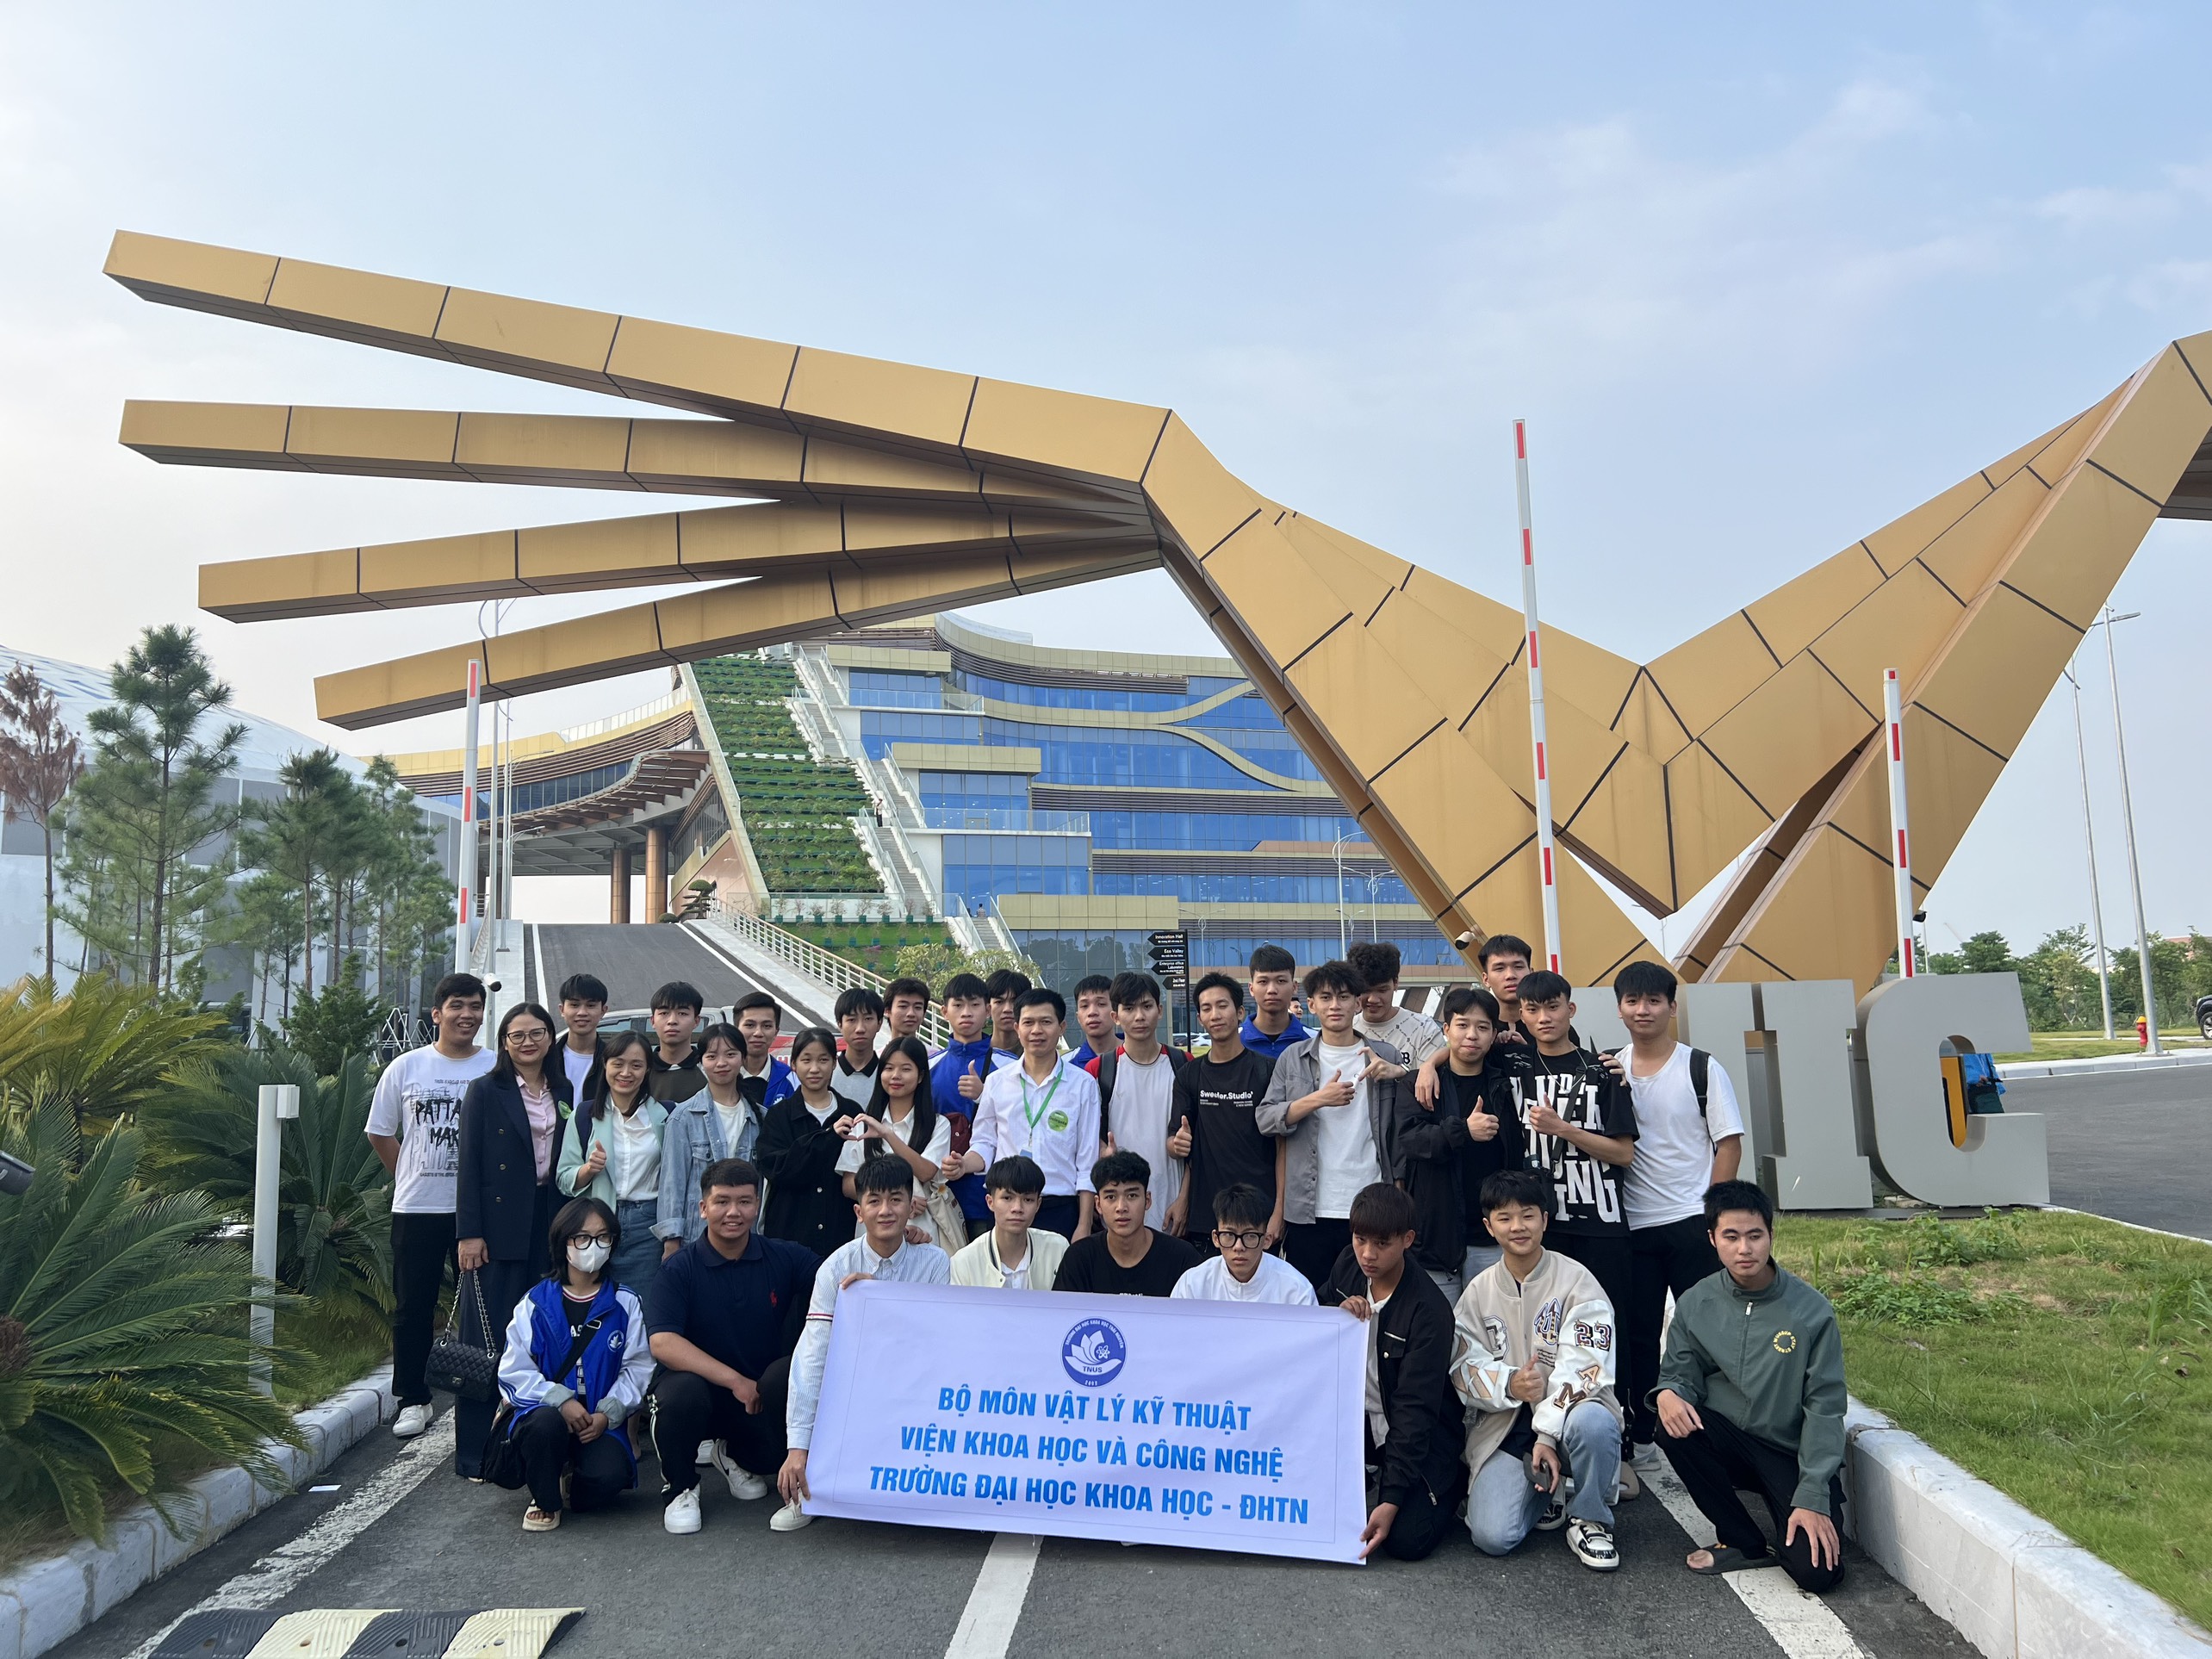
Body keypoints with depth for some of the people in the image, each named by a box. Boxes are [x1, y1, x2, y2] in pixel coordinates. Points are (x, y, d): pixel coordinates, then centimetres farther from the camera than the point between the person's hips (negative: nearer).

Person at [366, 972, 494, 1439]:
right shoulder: (406, 1068, 3)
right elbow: (380, 1133, 12)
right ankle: (413, 1400, 20)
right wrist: (412, 1177, 9)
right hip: (417, 1208, 1)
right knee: (413, 1308, 8)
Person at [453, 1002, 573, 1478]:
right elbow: (469, 1165, -4)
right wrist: (468, 1233, -10)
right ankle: (476, 1452, 4)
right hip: (499, 1228, -4)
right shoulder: (485, 1092, 0)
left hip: (548, 1225, 4)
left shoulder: (564, 1093, 11)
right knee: (488, 1336, -2)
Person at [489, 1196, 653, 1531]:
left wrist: (607, 1414, -16)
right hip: (544, 1411, 0)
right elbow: (514, 1371, -4)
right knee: (546, 1422, -37)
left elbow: (638, 1368, -1)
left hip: (602, 1422, 0)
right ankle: (545, 1500, -5)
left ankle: (571, 1485, 10)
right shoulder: (536, 1303, 2)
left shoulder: (625, 1303, 4)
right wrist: (561, 1400, -19)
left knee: (609, 1476, -29)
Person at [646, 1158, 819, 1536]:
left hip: (763, 1393, 3)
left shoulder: (785, 1259, -1)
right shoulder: (680, 1268, -7)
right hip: (699, 1382, -2)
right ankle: (681, 1488, -1)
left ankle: (739, 1458, 7)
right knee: (682, 1393, -35)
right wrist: (735, 1381, -25)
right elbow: (662, 1343, -19)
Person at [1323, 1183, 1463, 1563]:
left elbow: (1415, 1409, -23)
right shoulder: (1347, 1266, -5)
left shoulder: (1429, 1310, -22)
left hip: (1418, 1437, -5)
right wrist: (1336, 1316, -15)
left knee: (1407, 1540, -20)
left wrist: (1391, 1501, -28)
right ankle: (1363, 1477, 7)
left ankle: (1447, 1488, 11)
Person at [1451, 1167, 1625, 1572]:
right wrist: (1508, 1384, -21)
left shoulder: (1577, 1281, -6)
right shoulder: (1479, 1291, 5)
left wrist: (1548, 1435, -22)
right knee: (1491, 1536, -19)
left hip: (1566, 1415, -2)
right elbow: (1464, 1367, 1)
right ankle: (1547, 1497, 16)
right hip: (1504, 1428, 2)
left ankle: (1590, 1519, -9)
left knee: (1592, 1421, -39)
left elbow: (1582, 1367, -14)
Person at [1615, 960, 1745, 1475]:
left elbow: (1729, 1143, -2)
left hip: (1692, 1223, -3)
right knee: (1638, 1335, 8)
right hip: (1633, 1226, 3)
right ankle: (1641, 1441, 19)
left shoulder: (1702, 1068, -2)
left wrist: (1713, 1213, -8)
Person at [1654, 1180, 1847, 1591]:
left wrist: (1813, 1497, -17)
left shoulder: (1811, 1310, -12)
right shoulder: (1695, 1305, -5)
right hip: (1728, 1442, 3)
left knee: (1818, 1572, -22)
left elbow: (1824, 1407, -11)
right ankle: (1743, 1543, -8)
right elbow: (1680, 1372, 2)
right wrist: (1667, 1392, -25)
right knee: (1674, 1426, -30)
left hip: (1793, 1453, -2)